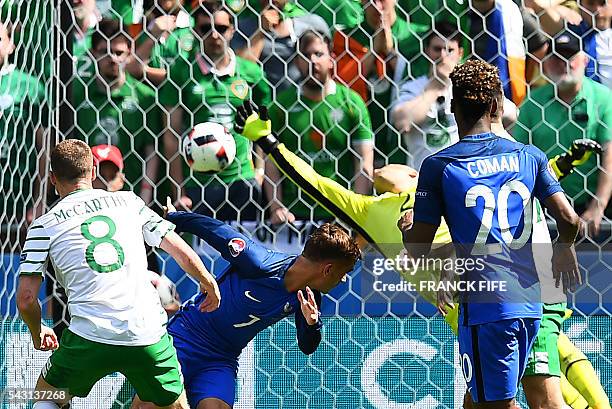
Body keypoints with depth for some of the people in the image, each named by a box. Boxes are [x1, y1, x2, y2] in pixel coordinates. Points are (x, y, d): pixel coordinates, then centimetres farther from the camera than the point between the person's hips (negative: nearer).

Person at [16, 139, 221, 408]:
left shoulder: (44, 226, 7)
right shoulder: (128, 202, 12)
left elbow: (26, 298, 2)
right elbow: (181, 251, 13)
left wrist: (38, 333, 23)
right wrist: (209, 284, 31)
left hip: (89, 336, -1)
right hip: (148, 335, 1)